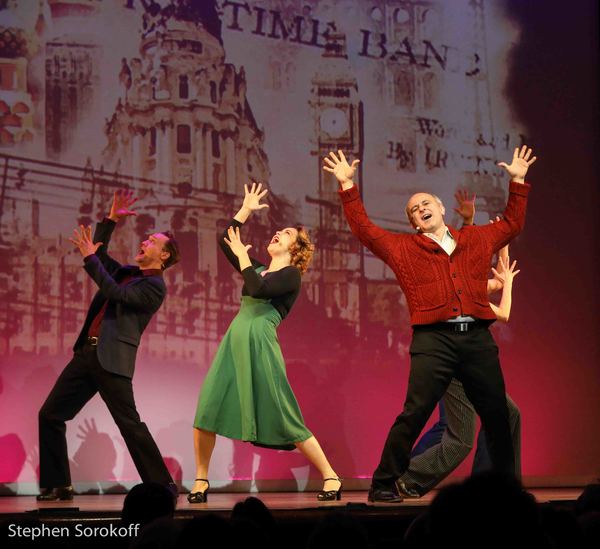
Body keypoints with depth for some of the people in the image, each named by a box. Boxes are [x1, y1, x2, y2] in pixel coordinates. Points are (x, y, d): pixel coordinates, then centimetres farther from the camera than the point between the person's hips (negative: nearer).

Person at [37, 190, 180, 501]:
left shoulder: (155, 286, -6)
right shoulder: (126, 272, 20)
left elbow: (115, 292, -17)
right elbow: (100, 255, 30)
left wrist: (89, 257, -14)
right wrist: (111, 220, 19)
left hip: (111, 359, -9)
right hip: (88, 353, 9)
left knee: (129, 424, -11)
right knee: (50, 415, 6)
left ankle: (163, 486, -3)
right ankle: (57, 485, 12)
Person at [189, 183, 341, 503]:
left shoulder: (291, 275, -1)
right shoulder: (258, 269, 20)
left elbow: (258, 289, -18)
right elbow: (224, 241, 22)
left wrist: (242, 255, -5)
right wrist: (246, 210, 20)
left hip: (260, 346, -6)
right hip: (233, 344, 6)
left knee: (285, 421, -5)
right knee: (206, 413, -6)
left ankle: (331, 478, 4)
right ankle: (201, 480, 6)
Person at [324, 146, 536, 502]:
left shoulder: (477, 239, 20)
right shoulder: (403, 248, 12)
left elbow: (512, 224, 34)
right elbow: (364, 228, 9)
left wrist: (518, 181, 33)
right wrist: (347, 185, 6)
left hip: (478, 339, 3)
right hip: (434, 340, -3)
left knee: (497, 414, 7)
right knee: (415, 413, -12)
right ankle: (385, 484, -5)